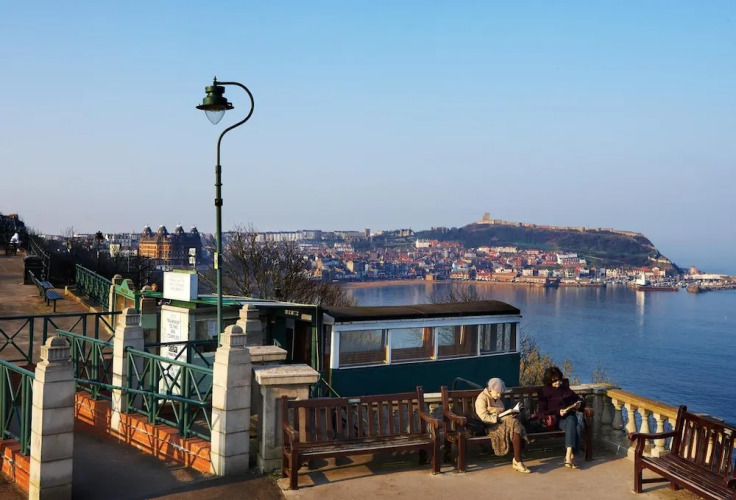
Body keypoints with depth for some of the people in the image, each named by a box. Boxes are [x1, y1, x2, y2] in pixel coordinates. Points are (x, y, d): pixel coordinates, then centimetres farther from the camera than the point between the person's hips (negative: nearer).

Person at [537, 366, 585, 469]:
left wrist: (579, 404, 3)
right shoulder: (544, 393, 10)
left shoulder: (566, 389, 22)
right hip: (555, 419, -3)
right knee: (572, 427, -35)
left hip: (570, 416, 3)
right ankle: (571, 456, -44)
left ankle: (568, 455, -43)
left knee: (571, 421, -36)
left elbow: (581, 400, 29)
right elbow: (541, 413, -1)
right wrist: (557, 412, -15)